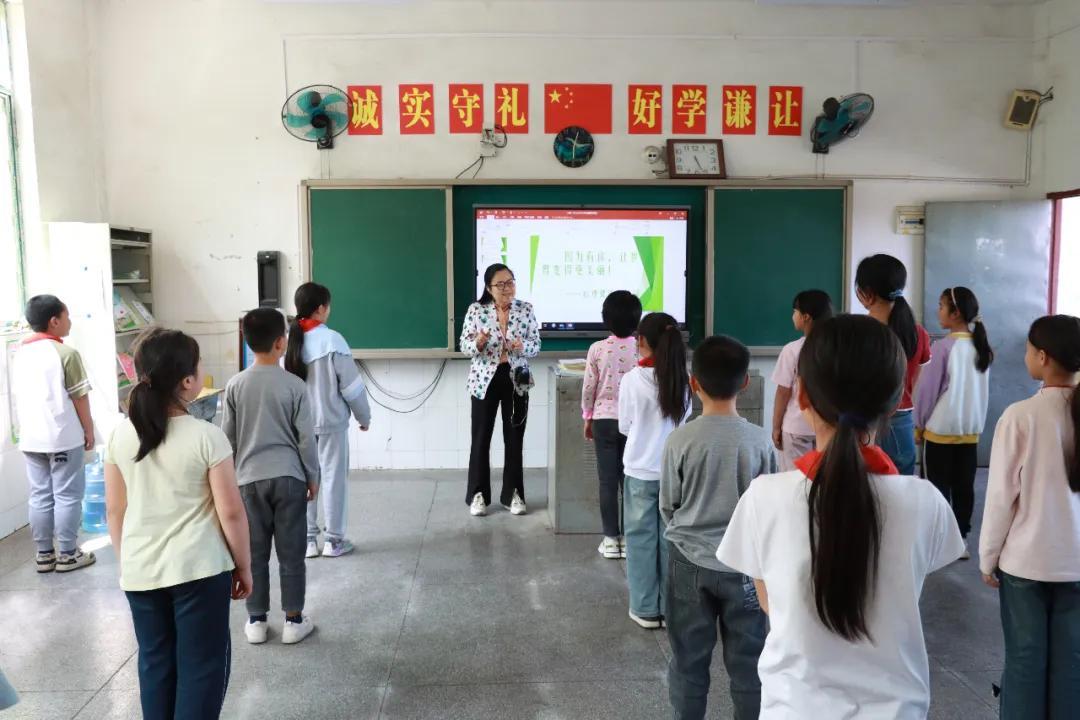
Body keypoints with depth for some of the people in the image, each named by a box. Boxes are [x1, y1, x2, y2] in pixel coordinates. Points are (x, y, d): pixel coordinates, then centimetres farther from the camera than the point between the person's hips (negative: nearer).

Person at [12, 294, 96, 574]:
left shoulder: (20, 354, 7)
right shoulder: (66, 353, -12)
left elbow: (18, 396, 13)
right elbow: (79, 397, -10)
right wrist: (88, 430, 0)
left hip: (30, 438, 6)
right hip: (63, 436, -6)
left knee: (39, 496, 11)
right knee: (67, 496, 3)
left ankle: (43, 554, 18)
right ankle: (68, 554, 9)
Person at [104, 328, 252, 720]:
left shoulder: (121, 435, -2)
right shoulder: (207, 437, -15)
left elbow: (115, 509, 6)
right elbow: (230, 512, -11)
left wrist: (129, 561, 19)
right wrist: (243, 566, 1)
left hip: (141, 572, 5)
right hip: (198, 569, -4)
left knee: (155, 662, 18)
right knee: (202, 664, 9)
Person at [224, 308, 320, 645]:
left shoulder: (235, 385, -1)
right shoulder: (294, 385, -8)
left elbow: (228, 437, 4)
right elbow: (306, 437, -5)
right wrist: (312, 476, 6)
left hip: (250, 479, 2)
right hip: (288, 477, -2)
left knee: (255, 552, 11)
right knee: (291, 553, 6)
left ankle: (256, 621, 19)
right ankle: (293, 620, 14)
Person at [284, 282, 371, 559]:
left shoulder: (287, 340, -3)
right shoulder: (332, 340, -15)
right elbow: (351, 385, -11)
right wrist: (364, 416, 3)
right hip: (331, 421, -4)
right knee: (333, 478, 7)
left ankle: (307, 539, 18)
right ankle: (333, 540, 13)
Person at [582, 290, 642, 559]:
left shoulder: (598, 349, -9)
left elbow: (589, 387, -4)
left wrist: (587, 418, 10)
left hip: (604, 420, -1)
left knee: (608, 481, 6)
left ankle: (611, 539, 10)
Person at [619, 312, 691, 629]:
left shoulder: (633, 379, -14)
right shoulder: (682, 380, -5)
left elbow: (624, 427, -4)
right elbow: (684, 422, 7)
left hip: (641, 472, -3)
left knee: (641, 538, 9)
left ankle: (646, 609, 17)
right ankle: (670, 607, 20)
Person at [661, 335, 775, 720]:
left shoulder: (680, 439, -13)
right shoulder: (761, 440, -11)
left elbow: (667, 506, -2)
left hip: (690, 562, 0)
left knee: (689, 658, 14)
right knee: (747, 659, 15)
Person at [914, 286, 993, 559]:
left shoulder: (943, 346, -15)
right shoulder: (981, 347, 2)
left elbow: (928, 387, -10)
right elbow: (983, 390, 8)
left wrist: (919, 423, 0)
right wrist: (977, 421, 17)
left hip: (941, 428, -5)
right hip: (971, 428, 5)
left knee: (939, 486, 5)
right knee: (964, 486, 11)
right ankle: (961, 539, 19)